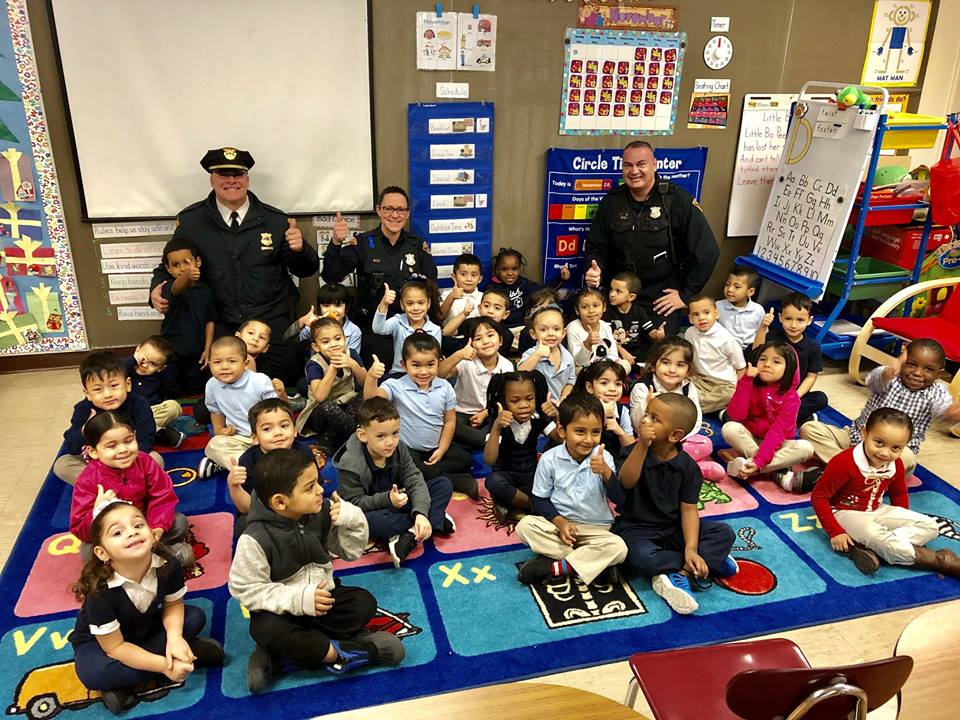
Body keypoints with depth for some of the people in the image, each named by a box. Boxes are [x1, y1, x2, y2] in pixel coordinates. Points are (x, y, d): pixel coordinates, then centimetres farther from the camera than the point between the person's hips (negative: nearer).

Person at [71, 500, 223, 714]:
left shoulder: (168, 565, -26)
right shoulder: (99, 591, -36)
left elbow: (173, 604, -8)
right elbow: (115, 647, -28)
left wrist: (174, 637, -28)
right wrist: (164, 665, -32)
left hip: (144, 628, 4)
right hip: (98, 642, -4)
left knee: (195, 617, -15)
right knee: (92, 673, -36)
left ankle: (123, 683, -12)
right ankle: (194, 653, -22)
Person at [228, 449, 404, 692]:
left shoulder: (322, 513, -12)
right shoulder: (255, 540, -24)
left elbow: (351, 552, 0)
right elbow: (245, 588, -20)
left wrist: (351, 520, -20)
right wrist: (296, 599, -30)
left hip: (323, 595, 5)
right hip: (282, 607, -4)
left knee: (364, 602, -17)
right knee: (267, 630, -34)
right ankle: (338, 653, -21)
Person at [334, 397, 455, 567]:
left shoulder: (399, 449, -12)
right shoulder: (351, 464, -26)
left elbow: (415, 481, -17)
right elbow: (353, 503, -22)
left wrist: (421, 513, -33)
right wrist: (387, 500, -35)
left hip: (399, 502, 5)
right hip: (371, 510, -4)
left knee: (444, 485, -9)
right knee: (369, 521, -42)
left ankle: (412, 535, -26)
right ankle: (436, 521, -24)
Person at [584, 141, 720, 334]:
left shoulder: (678, 200, -10)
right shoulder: (611, 201, 2)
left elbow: (706, 252, -9)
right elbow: (596, 246, 10)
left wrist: (686, 295, -7)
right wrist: (594, 270, -11)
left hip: (662, 300, -3)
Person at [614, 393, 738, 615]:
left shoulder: (687, 466, -7)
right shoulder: (635, 451, -12)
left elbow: (689, 509, -9)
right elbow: (626, 482, -31)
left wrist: (691, 548, -22)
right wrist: (642, 445, -41)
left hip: (673, 528, 3)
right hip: (637, 528, -3)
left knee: (725, 533, -13)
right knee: (642, 556, -35)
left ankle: (678, 573, -23)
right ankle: (711, 559, -16)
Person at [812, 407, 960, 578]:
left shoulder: (896, 465, -6)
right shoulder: (845, 463, -28)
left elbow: (899, 494, 16)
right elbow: (818, 497, -22)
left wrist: (903, 522, 5)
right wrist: (835, 532, -23)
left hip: (876, 511, 8)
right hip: (845, 512, -8)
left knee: (930, 527, -4)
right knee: (875, 534, -37)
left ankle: (864, 547, -24)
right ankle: (939, 561, -17)